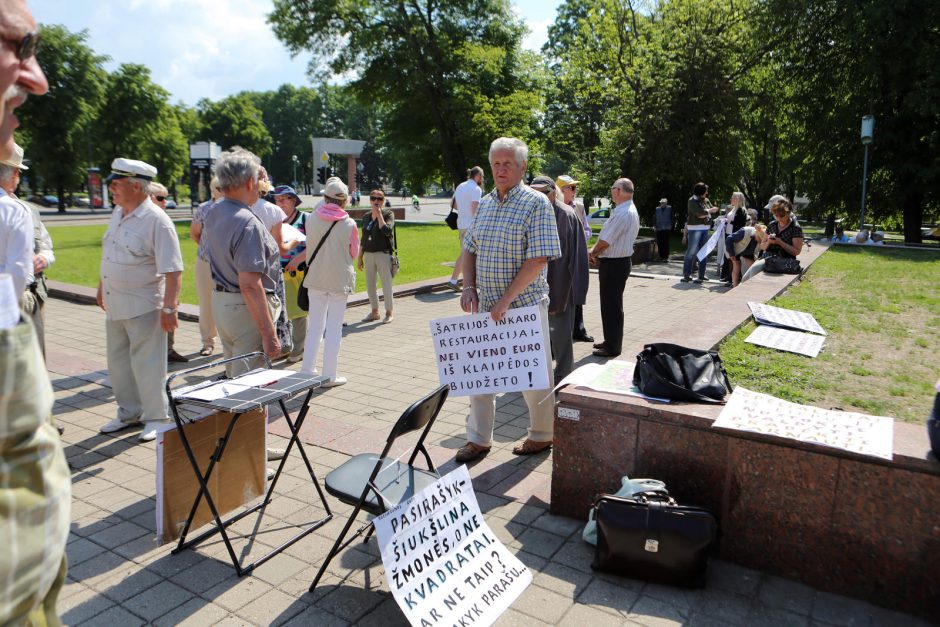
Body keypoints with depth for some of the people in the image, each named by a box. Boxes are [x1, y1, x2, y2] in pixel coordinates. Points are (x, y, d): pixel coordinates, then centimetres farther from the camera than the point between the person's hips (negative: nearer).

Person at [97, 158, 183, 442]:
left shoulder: (156, 221, -18)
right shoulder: (118, 214, 8)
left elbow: (172, 270, -21)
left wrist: (169, 308, -23)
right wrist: (102, 287, 23)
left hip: (143, 306, -8)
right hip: (115, 304, 9)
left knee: (147, 365, 1)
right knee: (118, 362, 17)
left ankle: (156, 418, 17)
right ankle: (129, 412, 34)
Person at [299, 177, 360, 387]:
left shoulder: (311, 219, -7)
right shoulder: (349, 224, -13)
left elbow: (309, 247, 6)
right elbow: (354, 253, 0)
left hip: (316, 277, 3)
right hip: (340, 279, -3)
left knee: (315, 325, 15)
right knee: (334, 328, 6)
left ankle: (307, 370, 21)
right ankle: (329, 375, 10)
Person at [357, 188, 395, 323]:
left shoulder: (388, 214, -2)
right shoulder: (366, 217, 12)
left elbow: (387, 231, -20)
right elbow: (363, 239, 16)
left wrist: (379, 215, -15)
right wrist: (360, 257, 14)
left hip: (383, 254, -5)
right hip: (368, 254, 5)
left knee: (386, 284, 0)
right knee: (370, 284, 9)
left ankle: (389, 311, 14)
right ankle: (374, 311, 22)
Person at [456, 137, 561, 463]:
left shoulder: (536, 203, -9)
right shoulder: (484, 204, 10)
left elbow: (538, 259, -17)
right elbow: (470, 250, 16)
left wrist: (506, 300, -20)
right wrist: (469, 287, 0)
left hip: (525, 305, -6)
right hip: (485, 305, 6)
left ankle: (542, 434, 28)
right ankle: (479, 438, 24)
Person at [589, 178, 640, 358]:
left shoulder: (622, 213, -21)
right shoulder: (630, 210, 13)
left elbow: (605, 241, -20)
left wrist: (593, 253, -3)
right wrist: (597, 253, 4)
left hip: (614, 265, -10)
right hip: (618, 262, 10)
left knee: (611, 306, -1)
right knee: (611, 304, 19)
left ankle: (613, 347, 8)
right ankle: (611, 341, 31)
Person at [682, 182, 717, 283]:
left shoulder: (706, 200, 13)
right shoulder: (692, 201, -7)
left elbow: (711, 213, 10)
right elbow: (701, 212, -17)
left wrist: (704, 214, -9)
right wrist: (709, 210, -3)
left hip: (705, 228, 7)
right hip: (695, 228, -7)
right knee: (691, 252, -7)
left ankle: (701, 276, 11)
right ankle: (686, 275, 0)